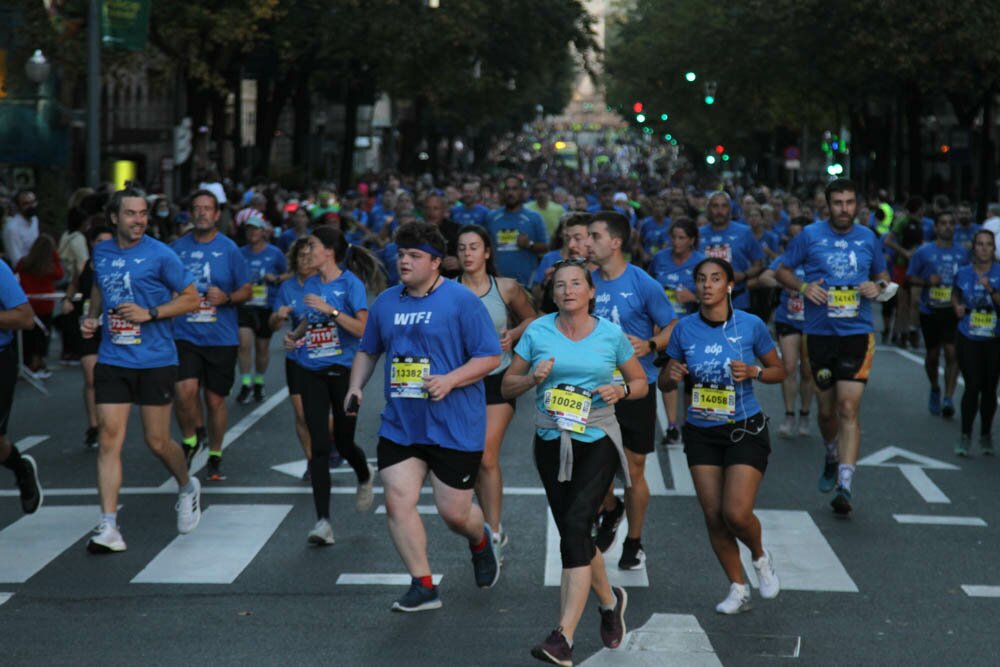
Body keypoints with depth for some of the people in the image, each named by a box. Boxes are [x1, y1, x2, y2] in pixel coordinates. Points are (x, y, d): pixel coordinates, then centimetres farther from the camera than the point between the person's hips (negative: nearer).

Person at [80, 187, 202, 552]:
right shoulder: (101, 252, 8)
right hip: (112, 359, 3)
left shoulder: (160, 255, -7)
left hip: (155, 360, -3)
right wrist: (91, 317, 9)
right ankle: (108, 528, -7)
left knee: (157, 442, 5)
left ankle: (188, 488, 37)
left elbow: (191, 298, -3)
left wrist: (149, 313, -15)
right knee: (109, 438, -7)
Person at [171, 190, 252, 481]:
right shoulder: (178, 247, 5)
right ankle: (191, 438, 10)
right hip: (185, 335, 1)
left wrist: (226, 298, -16)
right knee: (185, 390, -18)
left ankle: (215, 457, 24)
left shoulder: (229, 249, 0)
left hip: (221, 337, 0)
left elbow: (246, 291, 3)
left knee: (215, 399, 6)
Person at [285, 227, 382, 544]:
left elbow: (363, 328, -16)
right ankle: (323, 521, -6)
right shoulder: (310, 284, 9)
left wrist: (331, 310, -24)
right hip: (312, 372, 4)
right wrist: (295, 335, 4)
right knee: (319, 446, -5)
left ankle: (365, 477, 42)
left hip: (344, 370, -4)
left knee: (343, 442, 5)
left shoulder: (350, 283, -8)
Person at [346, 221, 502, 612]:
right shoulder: (386, 302, 9)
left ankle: (480, 541, 39)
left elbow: (490, 357, -9)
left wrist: (450, 380, -22)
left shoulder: (461, 301, -8)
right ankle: (423, 586, 4)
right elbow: (368, 350, 23)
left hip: (454, 428, -5)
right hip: (399, 425, 5)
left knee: (454, 512, 2)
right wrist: (355, 388, 8)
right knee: (397, 501, -8)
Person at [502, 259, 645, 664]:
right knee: (573, 534, 11)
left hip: (598, 440, -3)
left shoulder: (611, 334, 0)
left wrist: (620, 390, -10)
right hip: (551, 443, 3)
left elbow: (641, 383, 12)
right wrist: (532, 378, -13)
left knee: (575, 526, -19)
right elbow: (508, 386, 7)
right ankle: (610, 600, 41)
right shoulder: (537, 331, 2)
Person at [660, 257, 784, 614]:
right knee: (713, 514, 3)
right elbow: (664, 381, 7)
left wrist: (753, 372, -16)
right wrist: (672, 375, -16)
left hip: (745, 430, -3)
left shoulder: (751, 325, -7)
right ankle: (738, 589, 20)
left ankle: (760, 557, 21)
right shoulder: (685, 329, -2)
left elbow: (779, 371, 4)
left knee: (736, 512, -13)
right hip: (701, 433, 3)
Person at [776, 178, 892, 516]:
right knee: (827, 409, 11)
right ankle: (832, 457, 42)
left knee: (849, 408, -11)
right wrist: (803, 286, -10)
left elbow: (883, 276, 21)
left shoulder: (867, 238, 7)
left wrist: (878, 286, -3)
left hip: (857, 333, 0)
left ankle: (844, 485, -15)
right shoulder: (810, 235, 1)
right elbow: (782, 270, 9)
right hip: (819, 333, 0)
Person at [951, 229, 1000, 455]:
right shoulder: (963, 273, 3)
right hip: (968, 339, 0)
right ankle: (965, 436, -1)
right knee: (972, 386, -9)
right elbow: (955, 295, 21)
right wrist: (957, 306, 2)